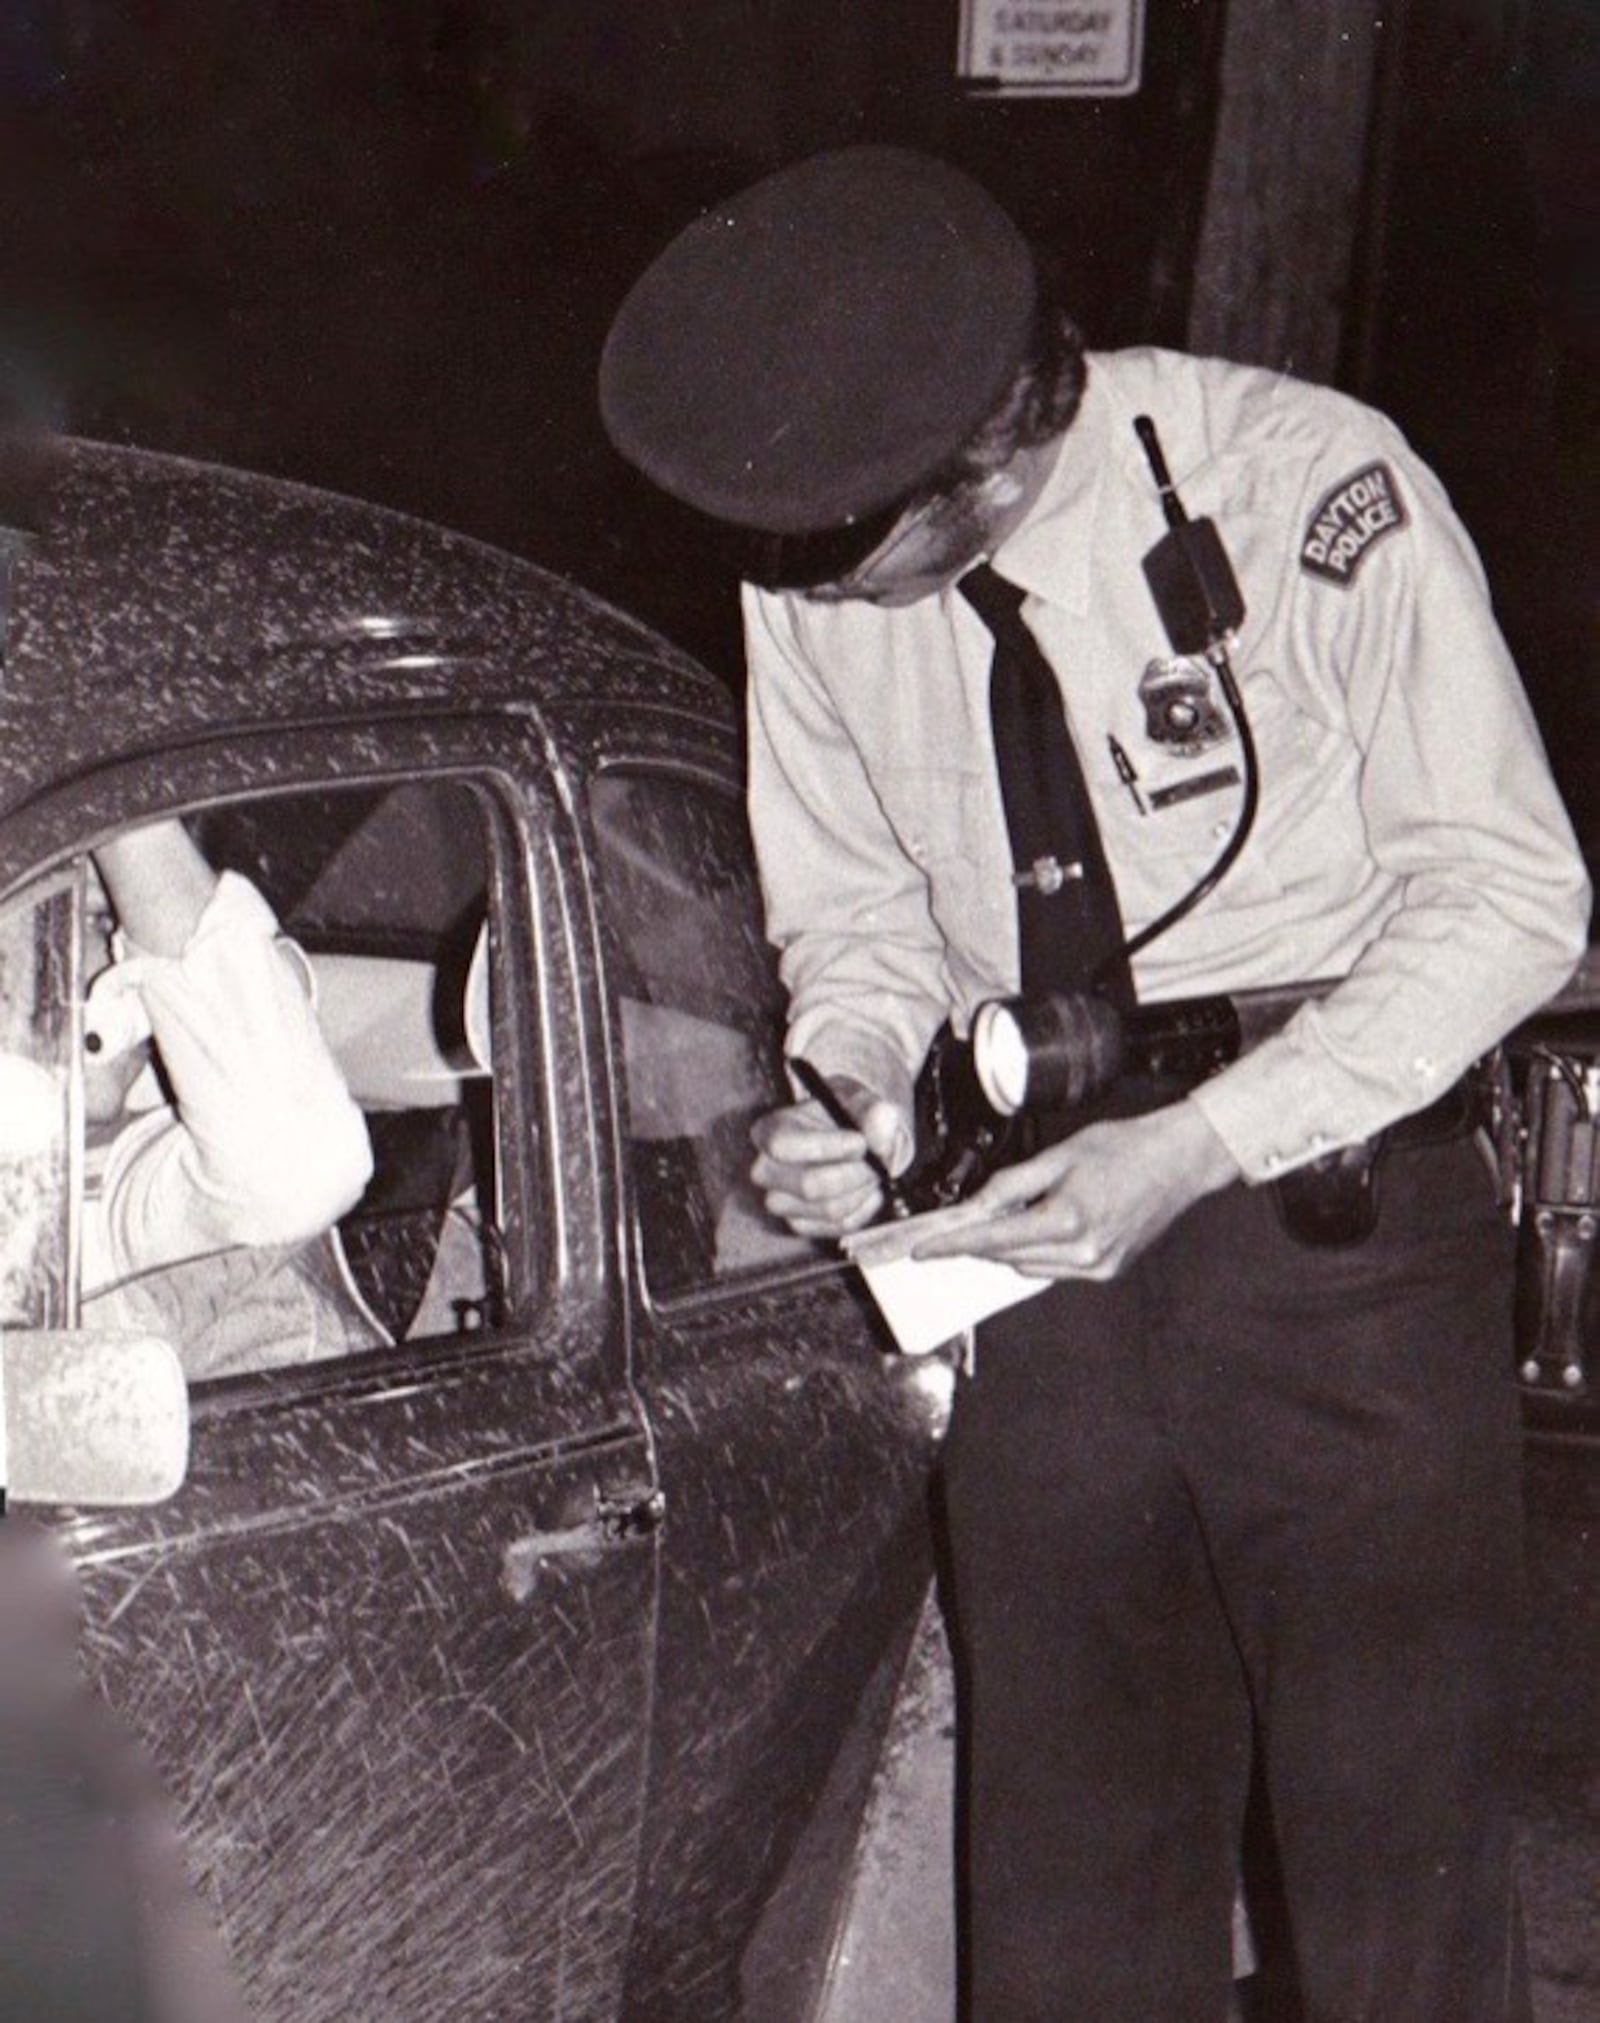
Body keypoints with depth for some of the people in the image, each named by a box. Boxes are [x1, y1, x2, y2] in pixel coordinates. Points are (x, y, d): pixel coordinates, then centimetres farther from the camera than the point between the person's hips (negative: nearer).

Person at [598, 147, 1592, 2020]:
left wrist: (1203, 1145, -19)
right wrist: (855, 1085, -10)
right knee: (1068, 1872, 9)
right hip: (1045, 1231, 4)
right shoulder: (807, 583, -2)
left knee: (1400, 1856, 0)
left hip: (1334, 1198, -4)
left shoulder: (1307, 486, -17)